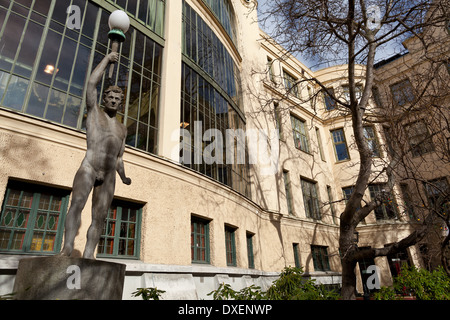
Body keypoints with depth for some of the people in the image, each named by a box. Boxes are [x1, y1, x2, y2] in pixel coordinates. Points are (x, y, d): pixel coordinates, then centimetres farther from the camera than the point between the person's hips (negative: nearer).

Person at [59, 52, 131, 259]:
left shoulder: (122, 129, 23)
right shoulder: (94, 111, 15)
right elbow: (91, 83, 3)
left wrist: (123, 178, 16)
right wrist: (107, 59, 9)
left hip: (108, 176, 3)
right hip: (88, 168, -3)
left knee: (99, 217, -7)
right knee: (77, 203, -24)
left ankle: (88, 255, -10)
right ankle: (68, 246, -29)